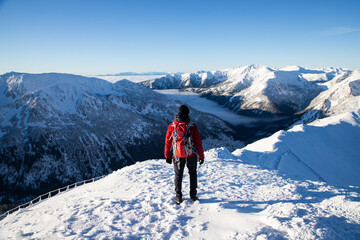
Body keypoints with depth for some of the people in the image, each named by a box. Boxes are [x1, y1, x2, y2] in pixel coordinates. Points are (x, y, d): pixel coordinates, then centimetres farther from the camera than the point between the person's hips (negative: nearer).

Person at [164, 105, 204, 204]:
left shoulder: (171, 127, -9)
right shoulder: (192, 127, -14)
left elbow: (167, 143, -1)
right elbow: (198, 143, -9)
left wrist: (167, 156, 11)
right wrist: (201, 156, 2)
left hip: (177, 156, 1)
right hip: (191, 156, -1)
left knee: (178, 175, 15)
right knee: (193, 174, 19)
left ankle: (178, 197, 19)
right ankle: (193, 196, 22)